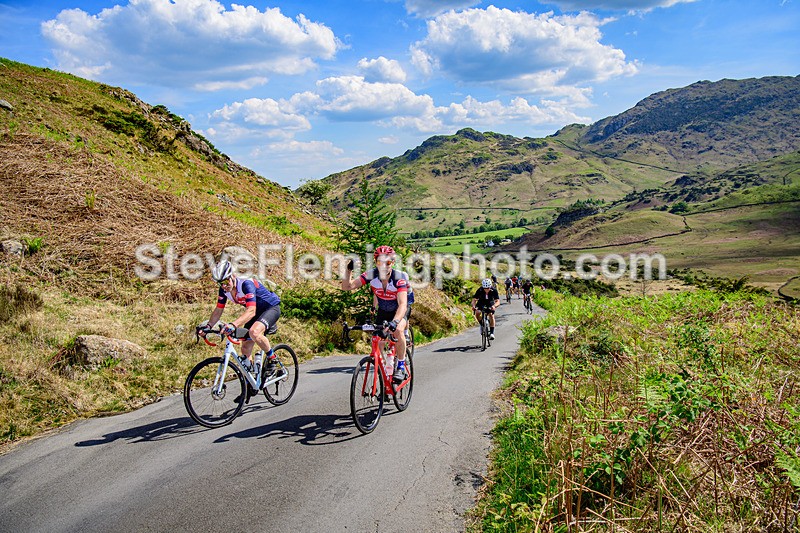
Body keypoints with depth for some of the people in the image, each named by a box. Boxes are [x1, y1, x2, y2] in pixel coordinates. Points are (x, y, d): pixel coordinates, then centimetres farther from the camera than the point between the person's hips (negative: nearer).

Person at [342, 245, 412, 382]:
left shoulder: (399, 277, -33)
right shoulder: (372, 275, -23)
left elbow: (402, 304, -43)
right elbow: (347, 286, -23)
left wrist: (394, 322, -59)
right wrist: (348, 270, -39)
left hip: (400, 309, -4)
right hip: (383, 310, 4)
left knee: (398, 330, -31)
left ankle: (401, 367, -16)